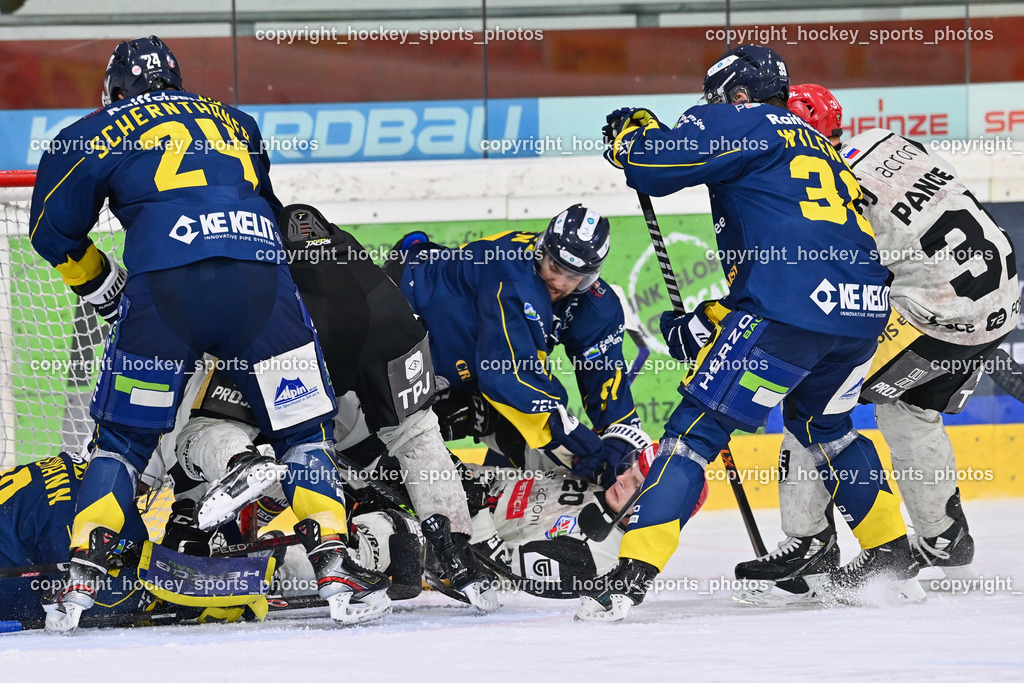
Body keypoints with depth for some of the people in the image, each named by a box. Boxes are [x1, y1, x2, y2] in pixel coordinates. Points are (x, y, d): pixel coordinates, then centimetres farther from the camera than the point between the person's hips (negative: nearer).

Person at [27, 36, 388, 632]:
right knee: (304, 429, 13)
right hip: (261, 281, 2)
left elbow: (52, 230, 22)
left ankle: (82, 577, 6)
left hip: (163, 288, -2)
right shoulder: (235, 122, 29)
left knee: (125, 435, 13)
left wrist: (101, 285, 35)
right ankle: (335, 567, 1)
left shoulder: (96, 135, 19)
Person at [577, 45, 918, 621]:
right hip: (866, 310, 8)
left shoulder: (743, 121, 7)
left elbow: (654, 164, -5)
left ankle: (633, 575, -12)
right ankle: (892, 558, 34)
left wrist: (631, 132, 18)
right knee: (821, 420, 33)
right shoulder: (816, 146, 32)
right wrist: (709, 320, 32)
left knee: (698, 426, -4)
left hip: (790, 311, -8)